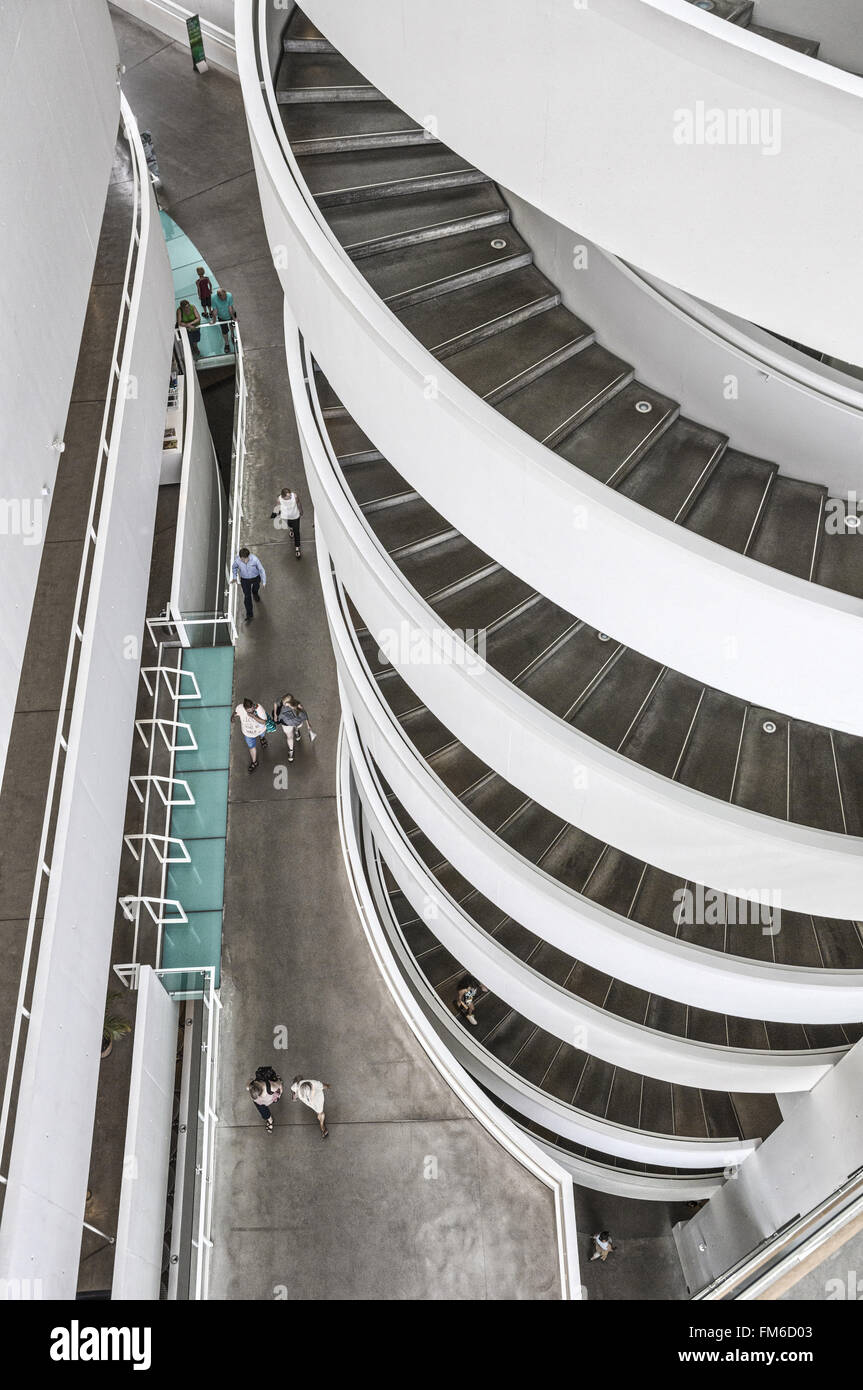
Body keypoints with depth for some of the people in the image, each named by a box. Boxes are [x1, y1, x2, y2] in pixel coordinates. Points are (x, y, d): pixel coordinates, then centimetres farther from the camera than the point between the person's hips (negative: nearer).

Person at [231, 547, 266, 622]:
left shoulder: (254, 559, -34)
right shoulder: (237, 560, -28)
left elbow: (261, 570, -21)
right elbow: (234, 567, -3)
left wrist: (264, 582, -19)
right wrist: (234, 578, -5)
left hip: (255, 578, 0)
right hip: (244, 579, 0)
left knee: (256, 588, 31)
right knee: (247, 596, 3)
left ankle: (255, 594, 69)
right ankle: (249, 615, 16)